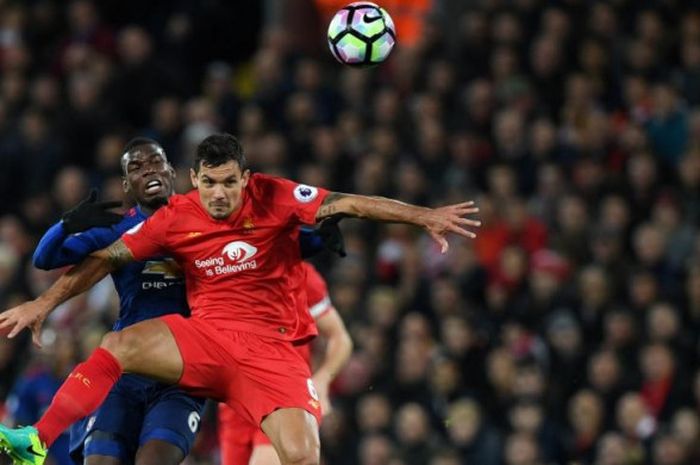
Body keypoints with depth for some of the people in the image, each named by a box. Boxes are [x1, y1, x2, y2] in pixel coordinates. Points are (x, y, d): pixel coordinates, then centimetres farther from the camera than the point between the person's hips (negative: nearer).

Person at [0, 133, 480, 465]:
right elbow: (107, 258, 6)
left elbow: (350, 204, -10)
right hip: (206, 336, 1)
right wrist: (45, 303, 2)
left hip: (273, 348, -1)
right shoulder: (175, 217, 0)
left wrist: (424, 216, -18)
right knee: (118, 346, -25)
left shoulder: (273, 198, -6)